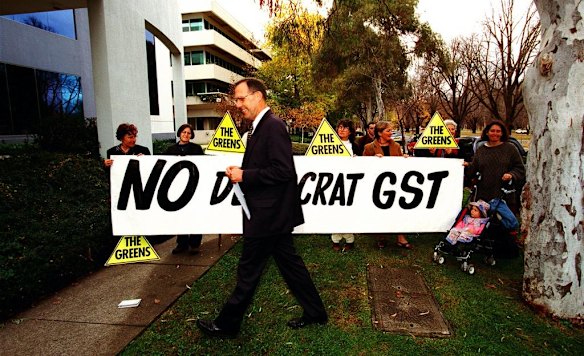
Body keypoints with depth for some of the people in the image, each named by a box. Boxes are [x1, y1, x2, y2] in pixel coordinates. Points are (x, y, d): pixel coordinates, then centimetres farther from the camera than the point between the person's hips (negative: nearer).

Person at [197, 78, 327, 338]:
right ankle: (314, 312, 30)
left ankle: (227, 324, 22)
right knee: (289, 262, 17)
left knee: (248, 270, 4)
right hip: (272, 213, 10)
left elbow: (283, 170, -24)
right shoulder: (260, 127, 14)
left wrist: (244, 175, -19)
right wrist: (240, 173, 3)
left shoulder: (273, 126, -16)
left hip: (268, 214, -10)